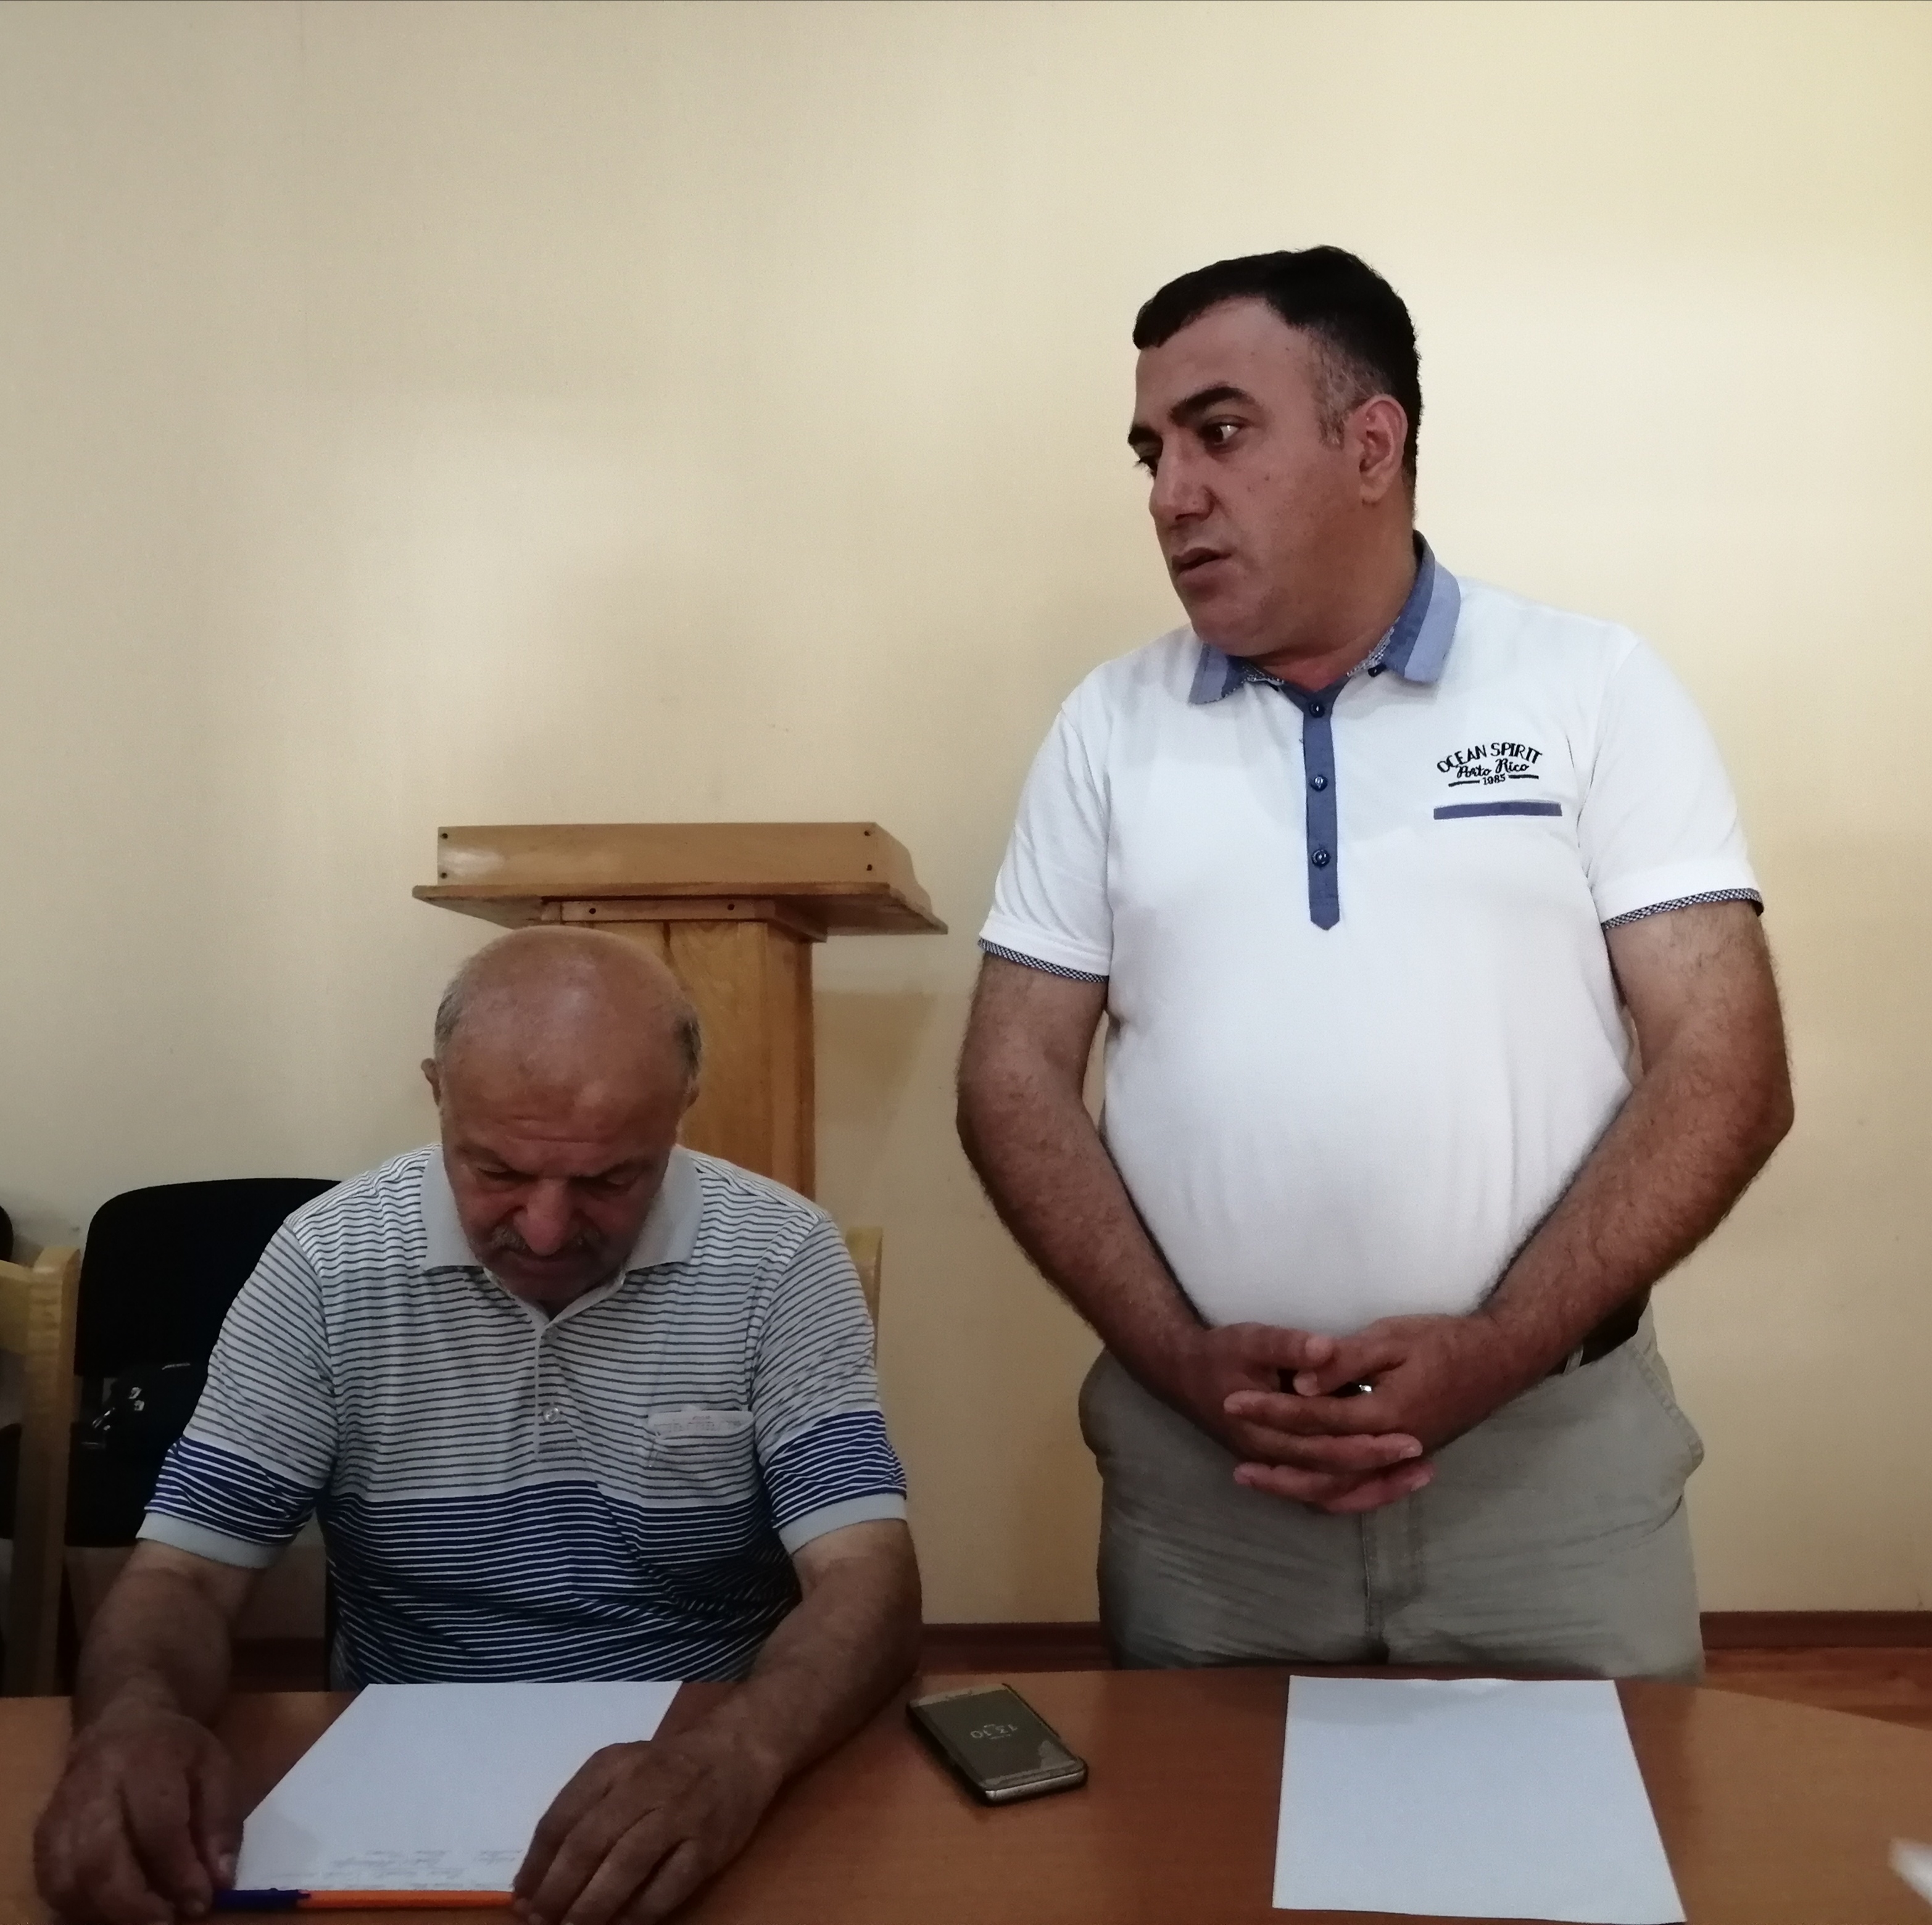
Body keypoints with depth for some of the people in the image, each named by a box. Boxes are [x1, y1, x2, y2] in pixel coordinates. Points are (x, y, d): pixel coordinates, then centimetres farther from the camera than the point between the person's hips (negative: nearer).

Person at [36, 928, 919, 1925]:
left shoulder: (777, 1257, -11)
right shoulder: (325, 1262, -6)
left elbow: (866, 1578, -16)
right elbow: (185, 1573, -3)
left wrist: (735, 1757, -35)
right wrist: (132, 1715, -25)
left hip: (703, 1785, -1)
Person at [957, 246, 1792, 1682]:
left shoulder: (1598, 688, 1)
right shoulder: (1112, 726, 6)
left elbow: (1725, 1067, -4)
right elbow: (1014, 1075, 3)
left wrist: (1496, 1352, -16)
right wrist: (1182, 1360, -10)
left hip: (1559, 1457, -1)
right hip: (1198, 1472, 2)